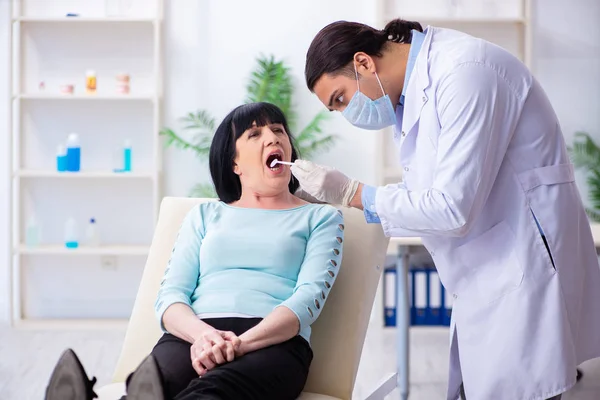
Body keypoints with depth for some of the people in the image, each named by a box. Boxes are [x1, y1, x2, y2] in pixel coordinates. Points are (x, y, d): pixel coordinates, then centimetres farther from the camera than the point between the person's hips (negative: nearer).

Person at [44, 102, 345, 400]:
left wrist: (241, 343, -18)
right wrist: (202, 334, -13)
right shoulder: (204, 216, 27)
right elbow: (170, 296, 13)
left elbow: (309, 296, 2)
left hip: (274, 344, -2)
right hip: (194, 335, 2)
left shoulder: (321, 218, 21)